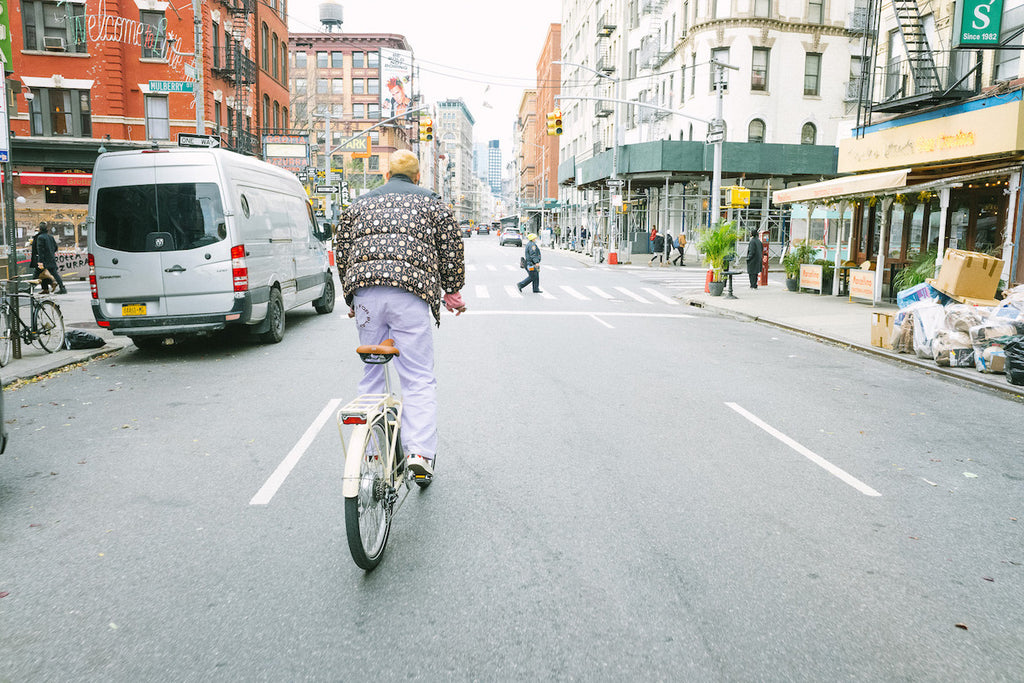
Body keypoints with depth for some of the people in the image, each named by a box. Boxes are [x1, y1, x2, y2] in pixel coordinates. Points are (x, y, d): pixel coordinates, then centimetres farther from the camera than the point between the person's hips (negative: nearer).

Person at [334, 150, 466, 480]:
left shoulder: (360, 204, 23)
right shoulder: (431, 202, 14)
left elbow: (342, 253, 19)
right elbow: (452, 250, 9)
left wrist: (351, 298, 26)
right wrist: (453, 292, 19)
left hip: (365, 293, 3)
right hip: (411, 292, -3)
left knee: (371, 374, 14)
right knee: (418, 377, -1)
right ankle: (420, 452, -11)